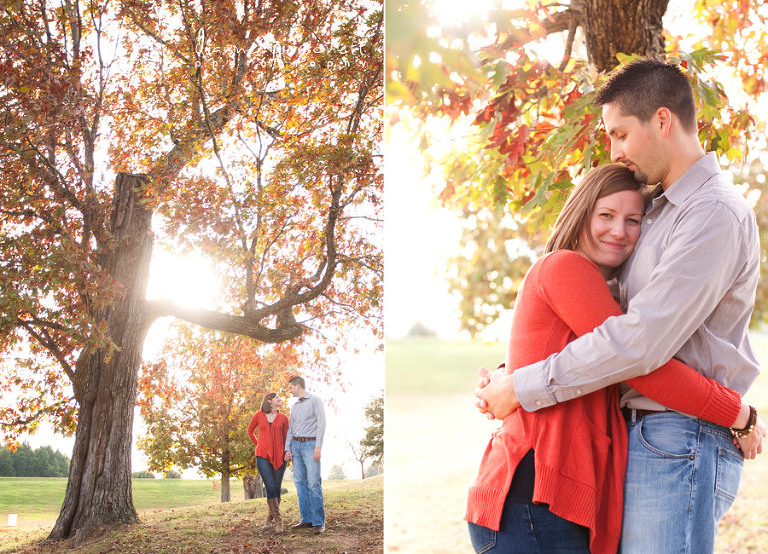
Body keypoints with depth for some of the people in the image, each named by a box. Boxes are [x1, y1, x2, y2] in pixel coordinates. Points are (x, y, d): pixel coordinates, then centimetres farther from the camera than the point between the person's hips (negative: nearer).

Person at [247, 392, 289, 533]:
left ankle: (270, 518, 17)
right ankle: (278, 520, -15)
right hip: (263, 457, -2)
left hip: (279, 457, 2)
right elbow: (250, 431, 20)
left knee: (277, 489, 2)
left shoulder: (283, 418, 8)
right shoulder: (259, 416, 5)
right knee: (270, 488, -12)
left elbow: (286, 438, 13)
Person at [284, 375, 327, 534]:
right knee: (300, 482, 3)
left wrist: (318, 446, -15)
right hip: (296, 445, 7)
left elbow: (321, 423, -8)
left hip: (310, 444, -7)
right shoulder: (295, 406, 20)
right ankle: (306, 519, 7)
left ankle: (319, 522, -12)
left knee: (314, 483, -12)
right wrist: (288, 448, 7)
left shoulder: (315, 400, -1)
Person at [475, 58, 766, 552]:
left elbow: (641, 341, -22)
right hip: (644, 436, 9)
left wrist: (521, 387, -16)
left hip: (678, 442, -9)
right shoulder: (663, 211, 18)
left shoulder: (716, 214, -13)